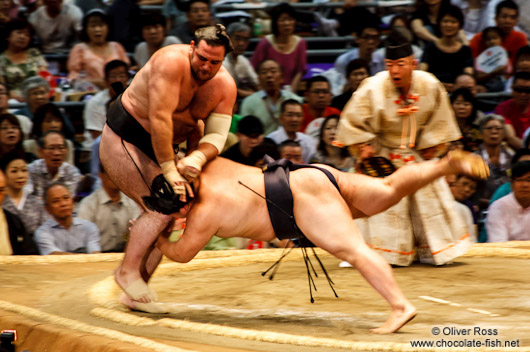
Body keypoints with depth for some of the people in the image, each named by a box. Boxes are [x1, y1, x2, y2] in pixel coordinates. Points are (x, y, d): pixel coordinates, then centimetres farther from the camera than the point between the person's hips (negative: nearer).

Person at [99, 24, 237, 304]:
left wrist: (196, 159, -34)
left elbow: (216, 134, -12)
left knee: (178, 205, 7)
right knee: (162, 209, -16)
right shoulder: (172, 62, -30)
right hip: (123, 140, -8)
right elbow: (160, 118, -34)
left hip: (155, 146, 9)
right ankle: (127, 271, -2)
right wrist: (169, 170, -32)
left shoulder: (225, 86, -7)